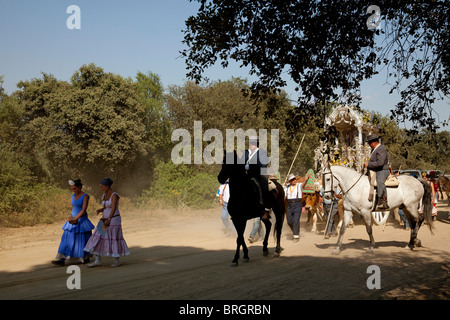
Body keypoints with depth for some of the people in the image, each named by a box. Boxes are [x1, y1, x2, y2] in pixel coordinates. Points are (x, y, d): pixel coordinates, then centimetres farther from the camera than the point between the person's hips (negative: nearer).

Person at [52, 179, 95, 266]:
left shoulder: (85, 196, -11)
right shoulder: (73, 196, 10)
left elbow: (84, 209, -18)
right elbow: (73, 208, 14)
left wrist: (75, 218, -22)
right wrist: (71, 218, -2)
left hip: (82, 220, -6)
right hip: (73, 220, 6)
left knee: (83, 239, 3)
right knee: (67, 239, -2)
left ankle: (86, 258, 19)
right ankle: (62, 259, -5)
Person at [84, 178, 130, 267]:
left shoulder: (114, 195, -15)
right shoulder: (104, 195, 11)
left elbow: (113, 209, -23)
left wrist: (108, 220, -29)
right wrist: (99, 210, -5)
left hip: (113, 220, -8)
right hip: (105, 220, 8)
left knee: (114, 239, -3)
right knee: (98, 238, 2)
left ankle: (116, 261, 11)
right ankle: (98, 260, 5)